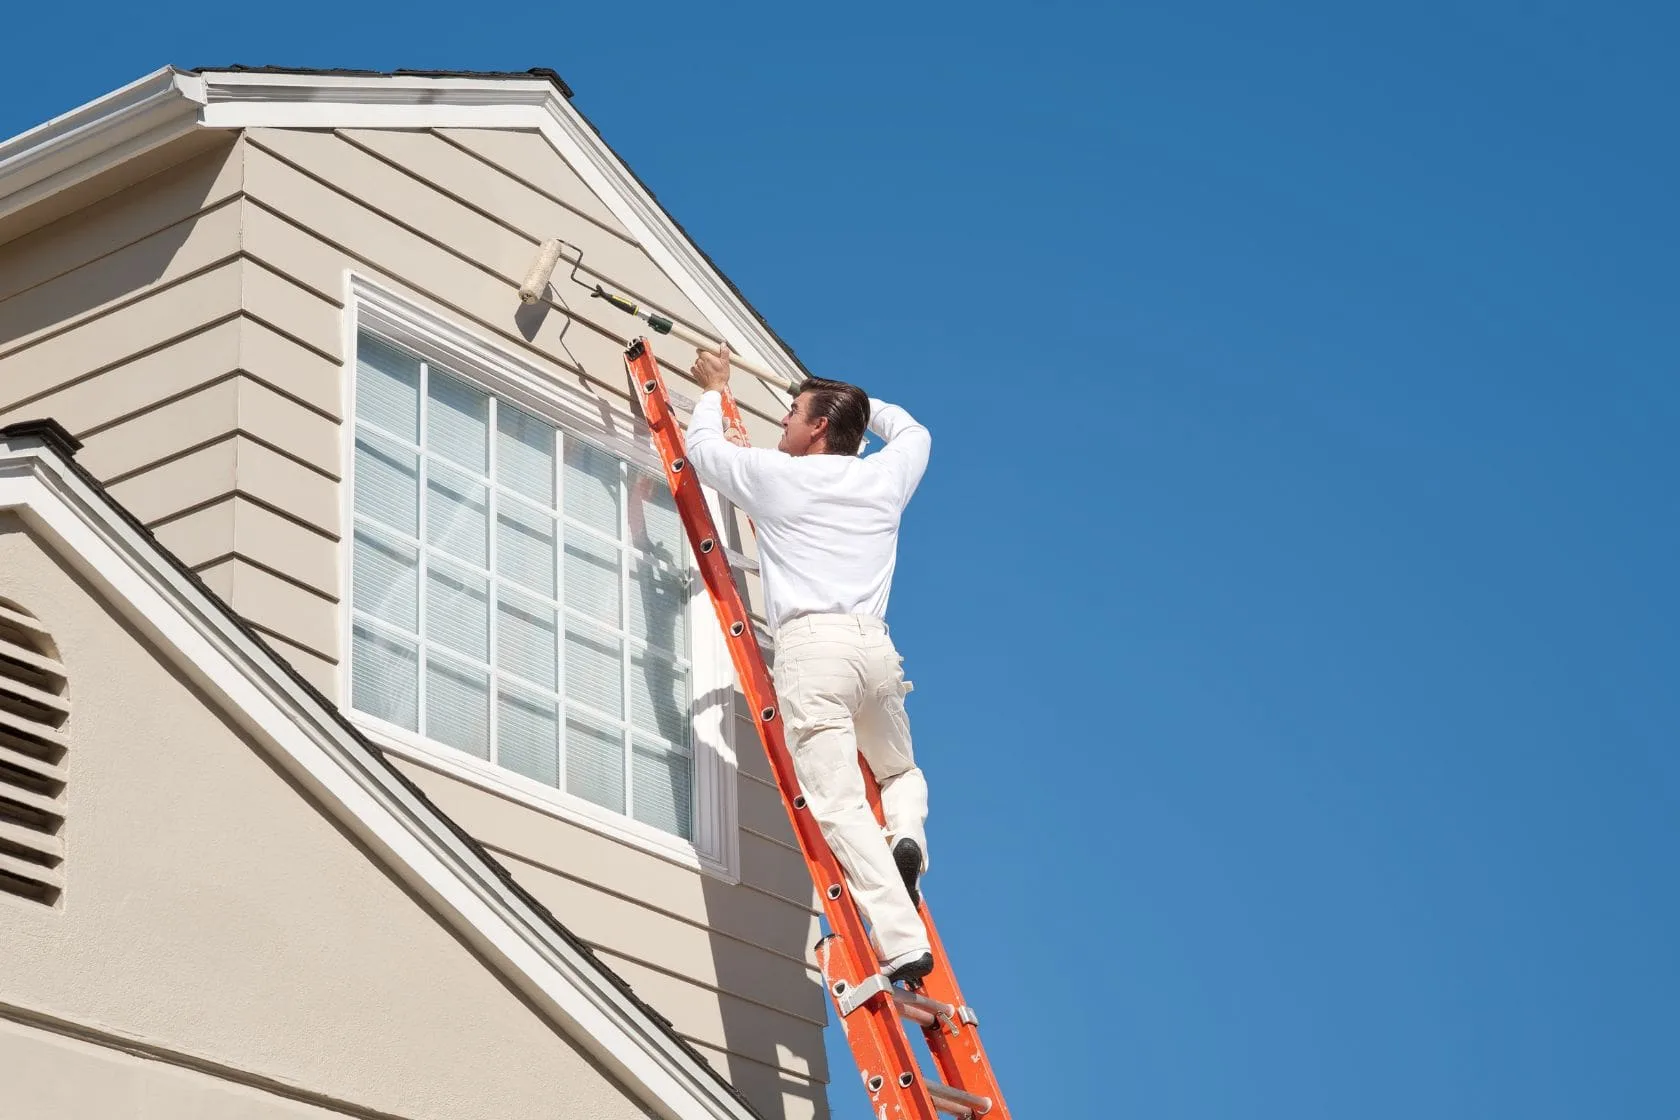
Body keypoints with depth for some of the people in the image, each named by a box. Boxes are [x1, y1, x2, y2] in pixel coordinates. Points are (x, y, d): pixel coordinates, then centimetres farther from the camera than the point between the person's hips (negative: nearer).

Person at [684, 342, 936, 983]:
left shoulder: (776, 476, 7)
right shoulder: (886, 478, 17)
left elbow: (703, 447, 25)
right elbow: (912, 431, 42)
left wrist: (713, 390, 43)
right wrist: (859, 402, 54)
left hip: (811, 644, -5)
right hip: (875, 644, 5)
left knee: (839, 805, -13)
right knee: (900, 772, 29)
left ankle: (903, 942, -28)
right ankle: (906, 836, -6)